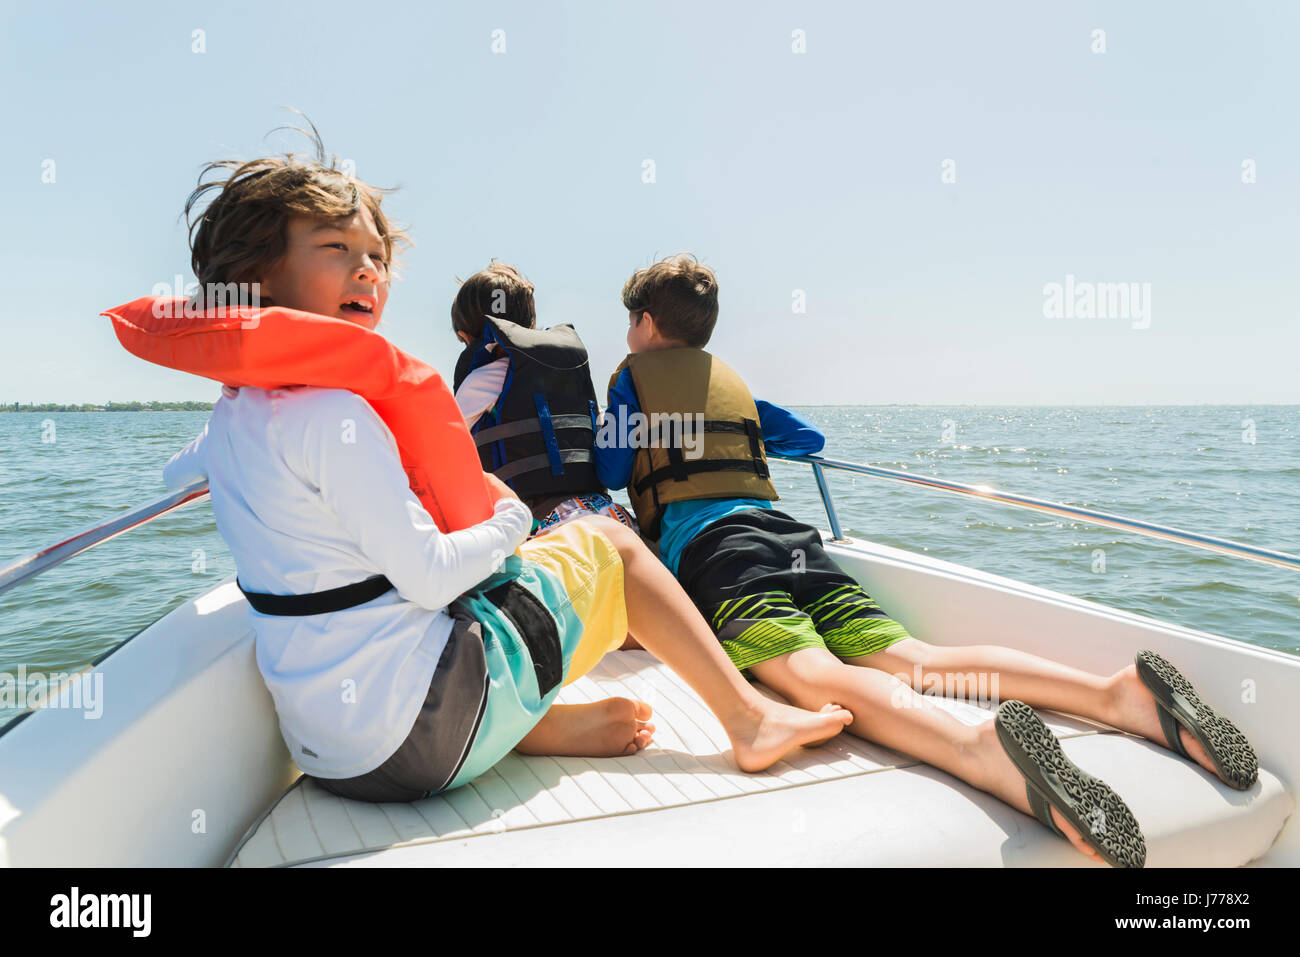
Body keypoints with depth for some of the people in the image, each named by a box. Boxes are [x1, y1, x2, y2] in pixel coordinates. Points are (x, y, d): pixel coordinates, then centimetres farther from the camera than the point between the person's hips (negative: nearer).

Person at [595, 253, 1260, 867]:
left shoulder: (634, 373, 17)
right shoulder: (731, 379, 33)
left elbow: (610, 472, 13)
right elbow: (807, 438, 41)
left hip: (710, 548, -6)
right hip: (791, 534, 6)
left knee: (812, 676, -30)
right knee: (910, 659, -10)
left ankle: (977, 746, -58)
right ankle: (1117, 691, -29)